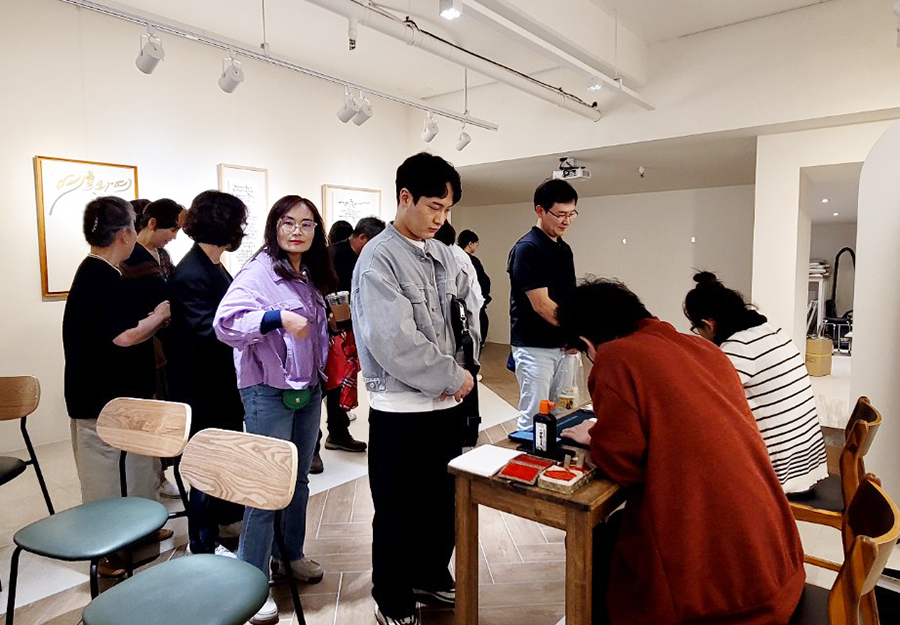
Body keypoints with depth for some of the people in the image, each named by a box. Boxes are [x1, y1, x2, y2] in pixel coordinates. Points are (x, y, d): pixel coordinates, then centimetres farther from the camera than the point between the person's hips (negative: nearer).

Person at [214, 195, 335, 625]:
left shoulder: (310, 276, 10)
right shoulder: (258, 271, -12)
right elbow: (226, 323, -24)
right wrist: (278, 318, -34)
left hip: (308, 391, 7)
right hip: (268, 394, -7)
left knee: (299, 479, 17)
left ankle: (292, 554, 36)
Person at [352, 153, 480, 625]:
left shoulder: (441, 254, 8)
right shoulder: (378, 259, -15)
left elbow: (468, 306, 16)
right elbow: (395, 343, -23)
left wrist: (462, 363, 0)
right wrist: (453, 377, -14)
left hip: (447, 404, 7)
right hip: (401, 410, -7)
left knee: (443, 501, 21)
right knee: (399, 513, 11)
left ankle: (432, 577, 45)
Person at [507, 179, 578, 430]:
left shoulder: (564, 249, 11)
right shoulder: (527, 249, -15)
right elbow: (541, 305, -20)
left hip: (560, 345, 8)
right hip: (534, 347, -8)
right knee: (534, 418, -2)